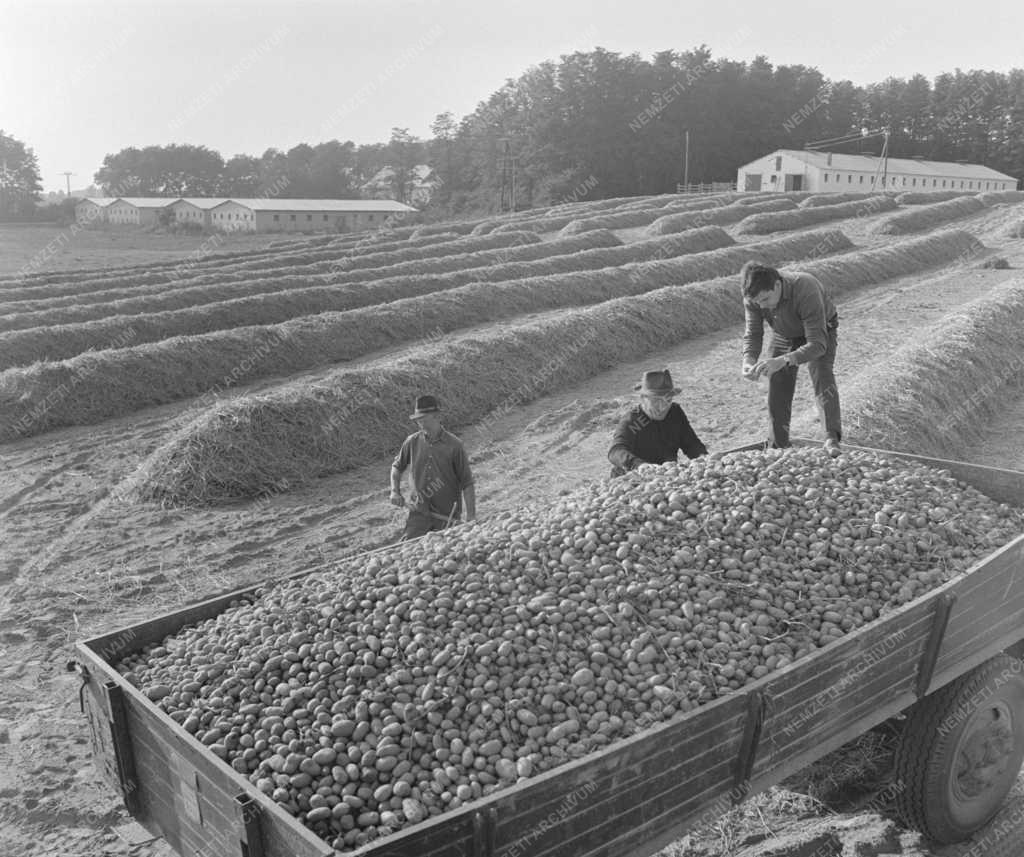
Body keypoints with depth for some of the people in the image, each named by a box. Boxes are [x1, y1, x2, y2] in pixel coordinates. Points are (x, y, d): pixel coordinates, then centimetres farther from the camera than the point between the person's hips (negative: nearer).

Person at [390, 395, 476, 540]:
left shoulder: (454, 445, -9)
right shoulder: (412, 442, 1)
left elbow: (467, 483, -6)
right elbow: (397, 466, 19)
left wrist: (471, 517, -9)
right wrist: (395, 492, 4)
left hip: (448, 515, -2)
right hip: (419, 511, 2)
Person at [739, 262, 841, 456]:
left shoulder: (806, 291, -42)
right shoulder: (753, 297, -28)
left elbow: (817, 344, -43)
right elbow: (753, 335, -16)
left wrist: (782, 361, -56)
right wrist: (749, 360, -38)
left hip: (819, 332, -4)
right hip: (784, 335, 4)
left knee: (822, 378, -27)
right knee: (777, 393, 0)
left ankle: (832, 439, -36)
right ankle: (777, 449, 10)